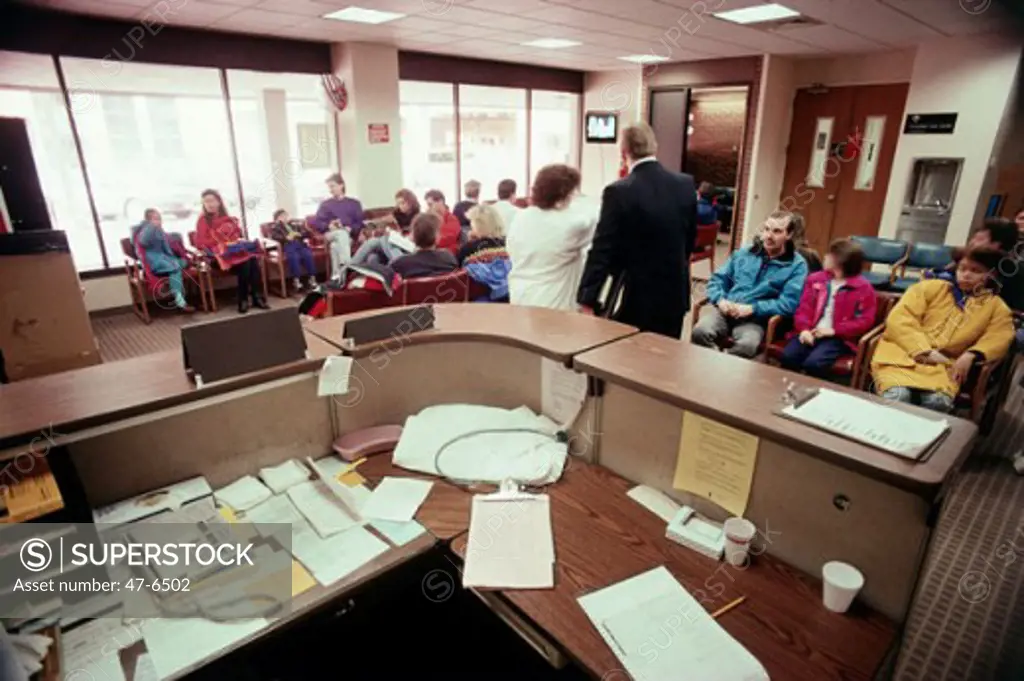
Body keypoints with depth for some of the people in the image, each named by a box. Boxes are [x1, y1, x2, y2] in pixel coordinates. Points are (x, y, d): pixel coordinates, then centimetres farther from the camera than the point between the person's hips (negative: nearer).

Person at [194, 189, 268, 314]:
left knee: (253, 259, -30)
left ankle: (258, 297, -33)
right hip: (219, 253, -5)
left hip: (236, 249, 5)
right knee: (245, 262, -35)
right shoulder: (203, 220, 5)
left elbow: (239, 233, 23)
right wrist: (223, 243, -12)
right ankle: (243, 300, -29)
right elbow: (200, 243, -4)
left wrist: (241, 240, -1)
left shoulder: (227, 219, 22)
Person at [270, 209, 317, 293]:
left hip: (300, 243, 3)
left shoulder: (295, 224, 28)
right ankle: (296, 280, -31)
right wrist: (286, 238, -15)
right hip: (288, 245, -3)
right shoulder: (275, 227, 19)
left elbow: (306, 232, 20)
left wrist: (299, 234, -1)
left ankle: (312, 278, -27)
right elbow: (274, 237, -2)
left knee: (308, 255, -30)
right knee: (294, 257, -36)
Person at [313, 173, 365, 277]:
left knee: (335, 246, -37)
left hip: (349, 236, 0)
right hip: (331, 234, 0)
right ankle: (346, 267, -57)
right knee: (342, 233, -38)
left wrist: (350, 229, -12)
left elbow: (360, 223, 9)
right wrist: (329, 226, -9)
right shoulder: (325, 204, 23)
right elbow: (316, 222, 12)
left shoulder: (354, 203, 21)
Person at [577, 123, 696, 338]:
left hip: (637, 297, -5)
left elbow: (602, 251, -18)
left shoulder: (619, 192, -17)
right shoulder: (686, 185, 0)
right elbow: (690, 239, 11)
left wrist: (587, 301, -14)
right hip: (676, 294, 5)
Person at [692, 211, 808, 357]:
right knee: (700, 331, -32)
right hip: (725, 310, 3)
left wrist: (752, 308, -15)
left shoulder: (797, 265, 6)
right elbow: (717, 279, 15)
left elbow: (789, 304, -6)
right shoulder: (743, 253, 18)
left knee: (746, 345, -38)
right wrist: (720, 300, -6)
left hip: (756, 318, -2)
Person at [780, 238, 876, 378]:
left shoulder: (863, 288, 4)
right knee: (788, 357, -27)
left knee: (813, 363, -32)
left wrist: (834, 330, -13)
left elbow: (865, 321, -2)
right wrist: (804, 329, -11)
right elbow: (804, 308, 9)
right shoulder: (815, 279, 17)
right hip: (810, 333, 4)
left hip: (838, 338, -4)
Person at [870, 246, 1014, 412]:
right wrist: (925, 351, -12)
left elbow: (999, 336, 4)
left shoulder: (995, 306, 19)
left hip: (942, 365, 2)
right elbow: (898, 319, -2)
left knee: (939, 402, -32)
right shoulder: (931, 286, 10)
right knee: (897, 396, -33)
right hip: (901, 352, -2)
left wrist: (971, 355, -16)